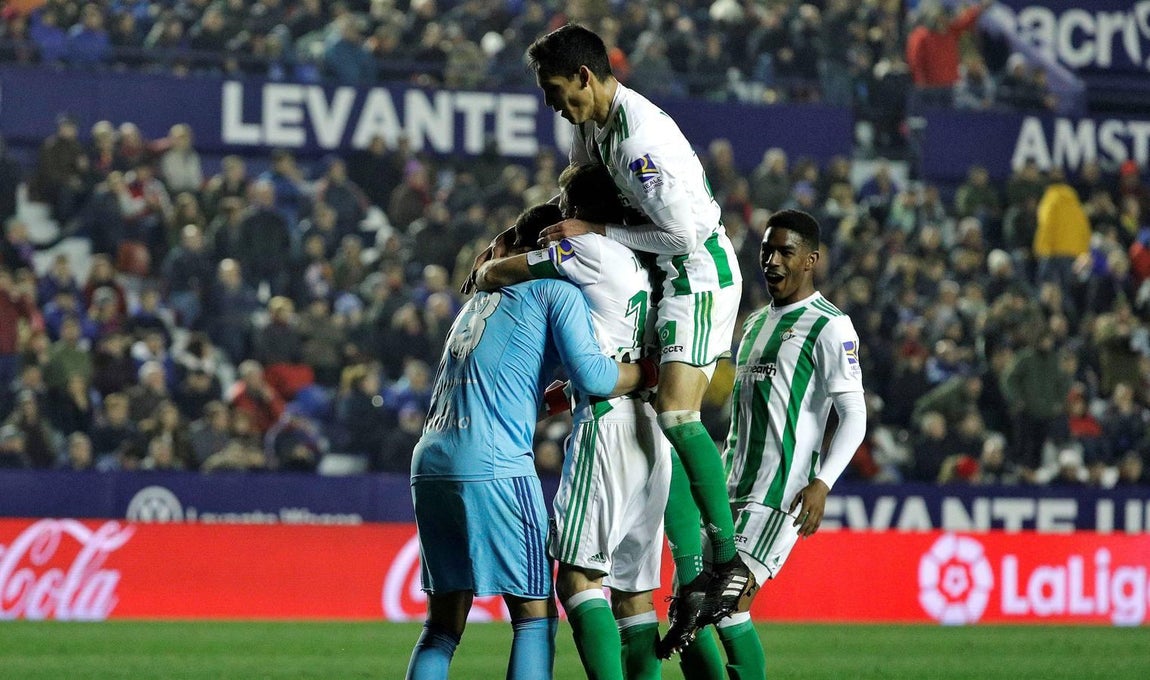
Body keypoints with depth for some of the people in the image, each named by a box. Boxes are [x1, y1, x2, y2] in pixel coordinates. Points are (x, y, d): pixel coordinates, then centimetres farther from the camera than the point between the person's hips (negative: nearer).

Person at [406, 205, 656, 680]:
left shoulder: (482, 298, 26)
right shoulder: (556, 289, 4)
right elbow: (588, 374, -8)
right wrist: (651, 373, 5)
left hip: (430, 463, 7)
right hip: (493, 467, -7)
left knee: (442, 627, 11)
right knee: (536, 617, -1)